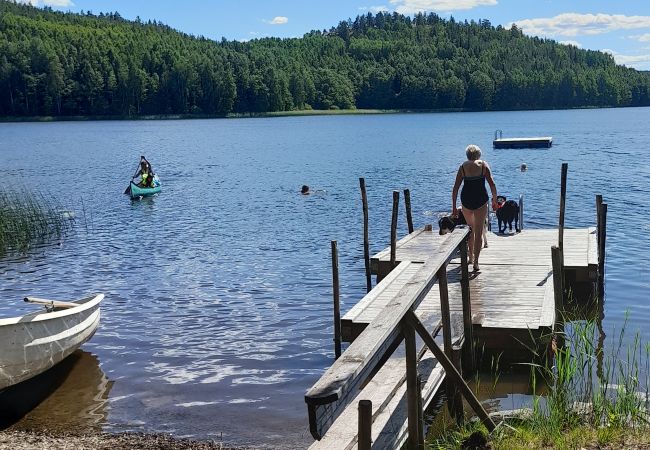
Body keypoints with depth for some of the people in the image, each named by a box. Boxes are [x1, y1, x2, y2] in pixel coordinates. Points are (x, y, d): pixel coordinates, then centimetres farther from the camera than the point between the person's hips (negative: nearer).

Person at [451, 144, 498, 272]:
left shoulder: (463, 167, 5)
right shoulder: (483, 165, 3)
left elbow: (455, 188, 2)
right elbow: (492, 184, -4)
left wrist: (454, 207, 5)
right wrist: (494, 200, 8)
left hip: (466, 200, 2)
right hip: (481, 199, -2)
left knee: (470, 228, 24)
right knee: (478, 232, 3)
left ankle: (471, 257, 33)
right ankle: (476, 262, -7)